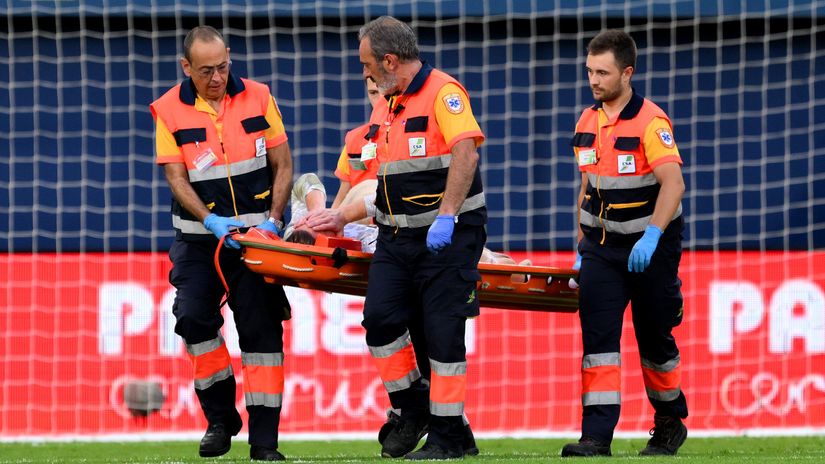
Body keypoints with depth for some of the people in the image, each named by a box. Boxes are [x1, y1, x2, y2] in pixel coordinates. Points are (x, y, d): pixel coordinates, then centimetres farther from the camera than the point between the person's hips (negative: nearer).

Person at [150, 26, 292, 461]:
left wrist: (273, 220, -10)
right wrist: (211, 221, -21)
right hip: (199, 237, 0)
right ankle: (220, 416, 2)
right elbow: (176, 178, -6)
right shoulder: (170, 111, -3)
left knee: (261, 327, -5)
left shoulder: (257, 98, 0)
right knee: (193, 315, -17)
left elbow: (283, 166, 3)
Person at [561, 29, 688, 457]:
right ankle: (596, 435, -17)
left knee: (655, 341, 8)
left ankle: (670, 423, 30)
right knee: (597, 337, -10)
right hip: (602, 246, 5)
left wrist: (651, 236, -37)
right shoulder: (587, 123, 6)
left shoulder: (651, 122, -15)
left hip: (651, 248, -5)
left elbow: (673, 184, -25)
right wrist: (581, 248, 15)